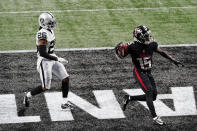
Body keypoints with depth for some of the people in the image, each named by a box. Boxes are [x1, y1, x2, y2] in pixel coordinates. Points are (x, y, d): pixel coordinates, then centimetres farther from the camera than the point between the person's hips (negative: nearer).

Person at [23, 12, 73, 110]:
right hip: (45, 62, -9)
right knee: (45, 87, -1)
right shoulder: (42, 34, -25)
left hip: (53, 60, 9)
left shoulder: (50, 31, 5)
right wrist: (57, 59, -26)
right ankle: (28, 95, 22)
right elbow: (42, 53, -28)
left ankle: (65, 103, 10)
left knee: (65, 79, 2)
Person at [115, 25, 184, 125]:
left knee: (153, 96, 6)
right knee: (149, 91, -20)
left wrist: (174, 61, 11)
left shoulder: (152, 44, -5)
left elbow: (162, 52, 11)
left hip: (148, 72, 7)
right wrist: (120, 50, -31)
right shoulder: (132, 46, -19)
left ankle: (129, 98, 22)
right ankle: (155, 117, -15)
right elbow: (121, 56, -8)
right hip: (139, 73, -7)